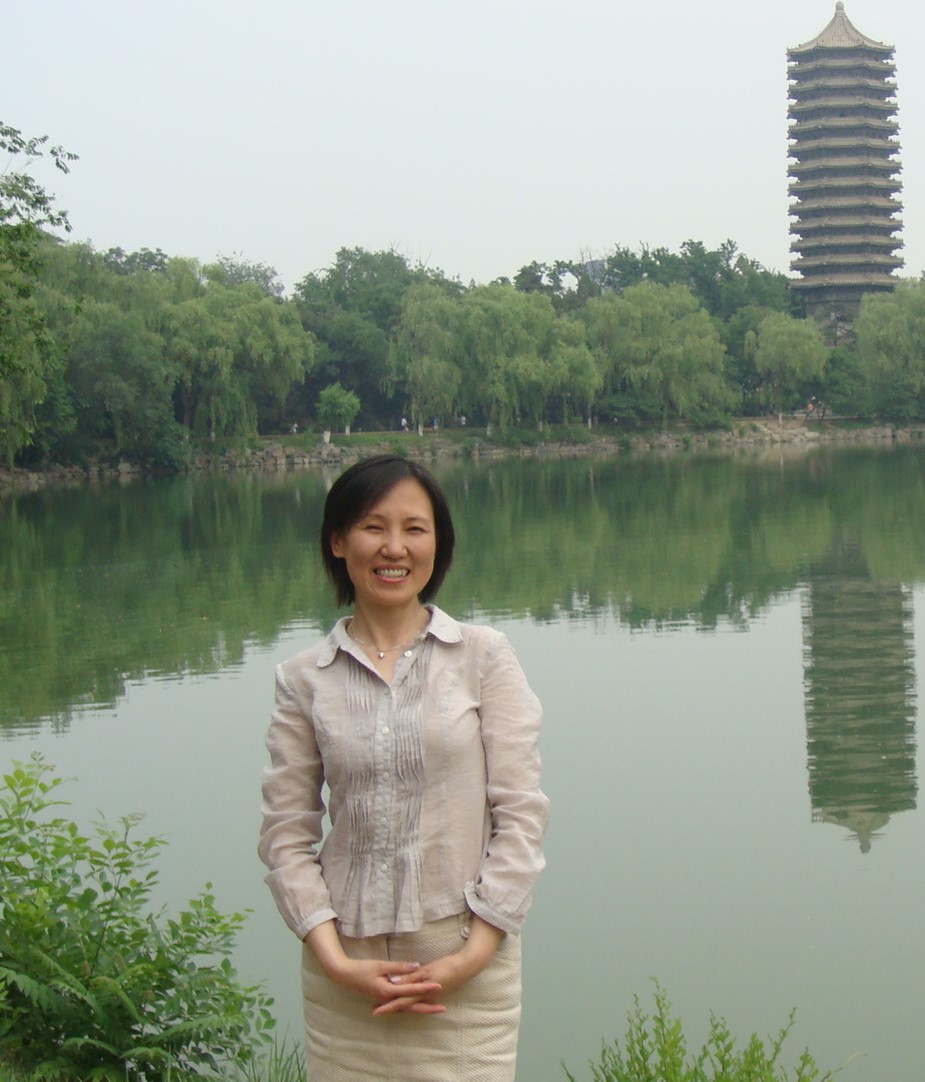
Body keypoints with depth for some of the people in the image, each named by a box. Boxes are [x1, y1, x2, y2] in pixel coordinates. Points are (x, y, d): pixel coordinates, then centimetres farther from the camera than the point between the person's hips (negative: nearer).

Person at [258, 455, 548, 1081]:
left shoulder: (484, 658, 2)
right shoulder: (305, 680, 5)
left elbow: (521, 814, -2)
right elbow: (286, 834, 3)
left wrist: (472, 956, -8)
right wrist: (335, 960, -8)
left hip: (467, 965, -1)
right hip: (347, 969, 1)